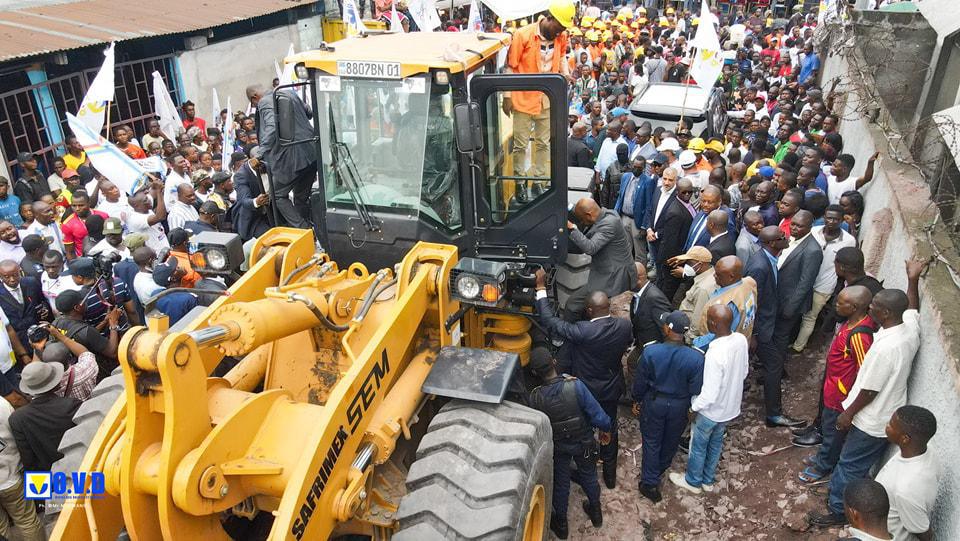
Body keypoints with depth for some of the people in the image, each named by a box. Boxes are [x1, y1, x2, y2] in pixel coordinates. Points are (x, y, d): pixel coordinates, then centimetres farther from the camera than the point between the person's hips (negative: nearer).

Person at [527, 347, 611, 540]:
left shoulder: (534, 397, -28)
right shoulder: (575, 385, -33)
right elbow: (596, 413, -26)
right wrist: (606, 428, -4)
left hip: (557, 446, 0)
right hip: (583, 442, 0)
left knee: (560, 482, 23)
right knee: (589, 476, 27)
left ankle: (561, 524, 43)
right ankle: (596, 512, 51)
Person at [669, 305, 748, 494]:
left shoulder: (715, 354, -38)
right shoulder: (741, 340, -16)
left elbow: (709, 394, -30)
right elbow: (744, 372, 2)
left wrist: (693, 407, -13)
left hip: (711, 410, -7)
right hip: (730, 406, 7)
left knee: (698, 446, 20)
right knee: (716, 443, 28)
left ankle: (693, 481, 42)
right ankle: (709, 480, 48)